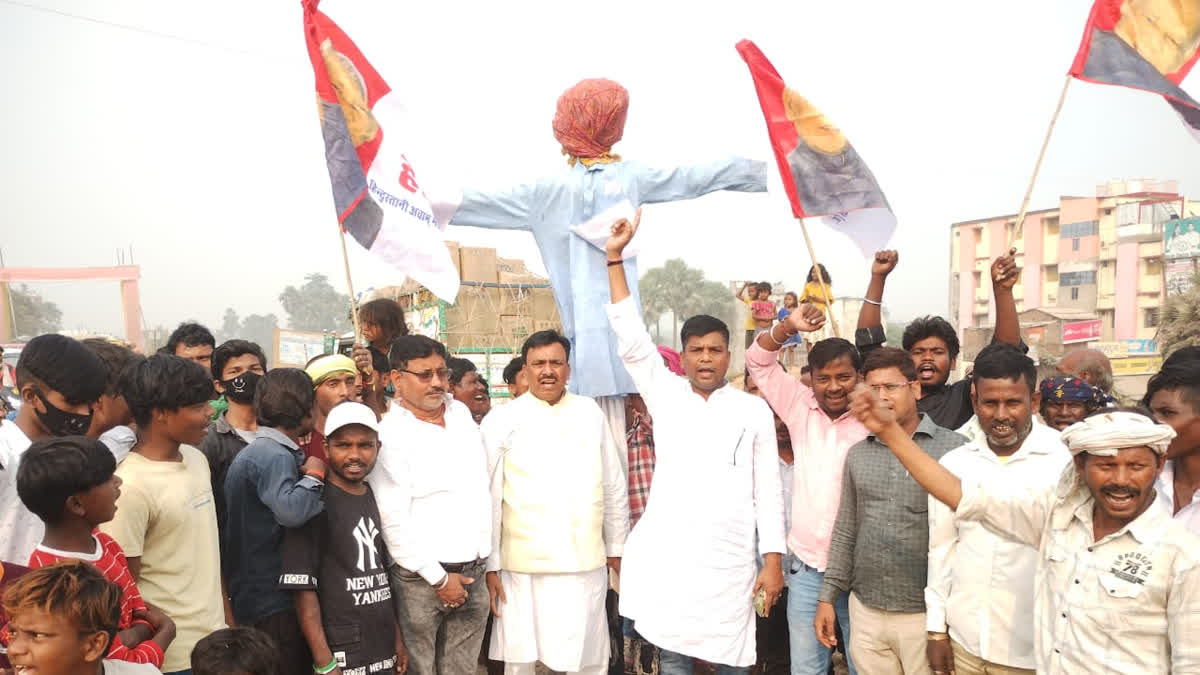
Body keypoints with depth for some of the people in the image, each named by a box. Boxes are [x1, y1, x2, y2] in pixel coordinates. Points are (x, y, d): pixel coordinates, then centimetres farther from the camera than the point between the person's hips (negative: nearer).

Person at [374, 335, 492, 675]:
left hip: (473, 573, 5)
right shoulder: (389, 434, -10)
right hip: (421, 578, -5)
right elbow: (394, 521, -13)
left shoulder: (461, 413, 8)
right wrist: (438, 578, -10)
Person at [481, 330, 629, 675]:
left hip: (586, 561, 2)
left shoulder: (590, 413, 4)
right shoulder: (501, 422, -3)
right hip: (523, 564, -1)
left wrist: (617, 548, 11)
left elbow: (614, 487, 10)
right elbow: (489, 498, -1)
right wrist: (490, 565, -1)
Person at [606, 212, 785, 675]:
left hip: (730, 563, -1)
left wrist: (773, 560, -3)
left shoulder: (754, 410, 4)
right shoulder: (666, 396, 7)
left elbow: (767, 490, 4)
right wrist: (615, 257, -4)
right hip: (667, 560, 1)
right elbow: (630, 340, 0)